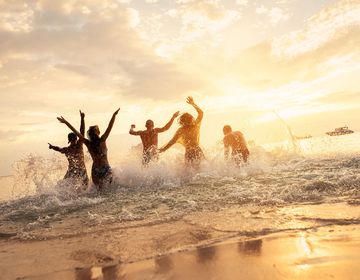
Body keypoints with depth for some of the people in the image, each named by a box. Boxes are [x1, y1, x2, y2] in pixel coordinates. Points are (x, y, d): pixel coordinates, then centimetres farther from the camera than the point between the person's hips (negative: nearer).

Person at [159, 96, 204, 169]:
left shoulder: (181, 130, -5)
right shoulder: (196, 126, 7)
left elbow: (172, 141, -10)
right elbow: (201, 113, 21)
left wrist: (162, 149, -3)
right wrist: (193, 104, 26)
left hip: (189, 153, -3)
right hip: (198, 151, 3)